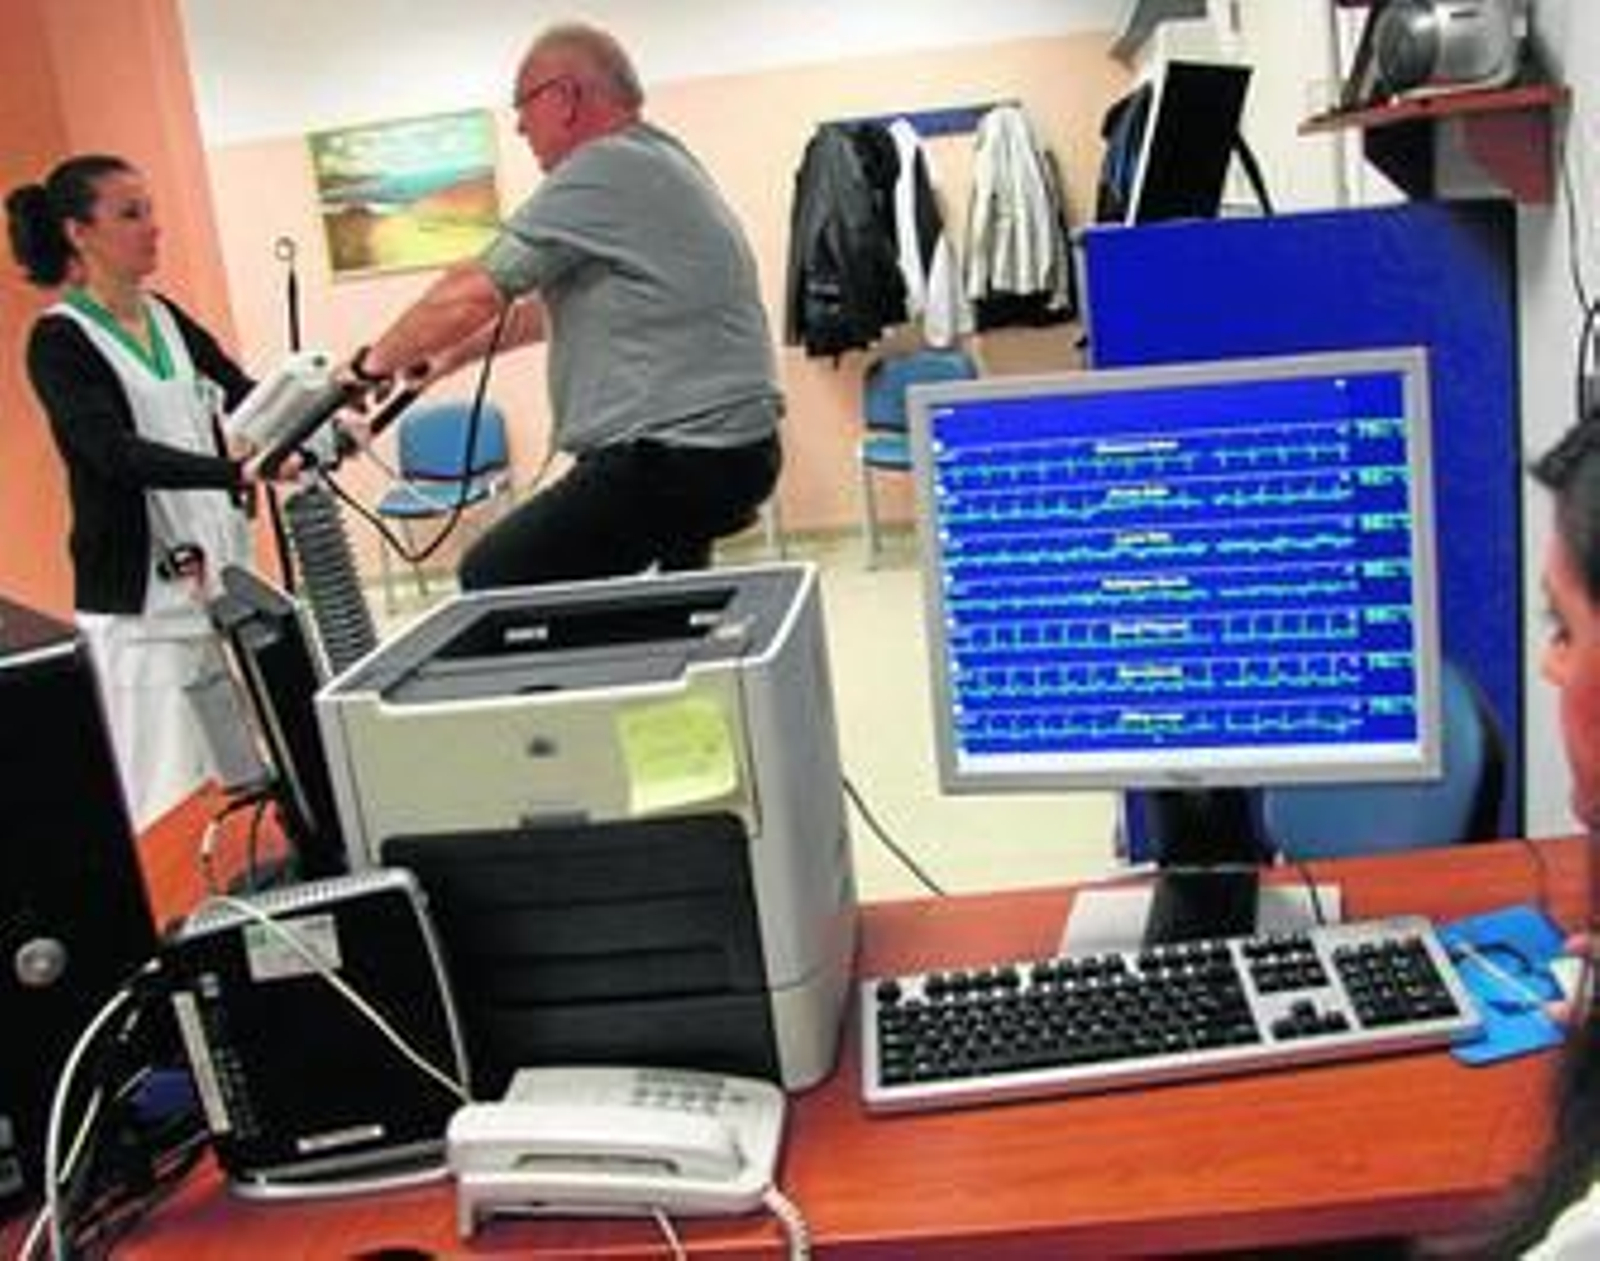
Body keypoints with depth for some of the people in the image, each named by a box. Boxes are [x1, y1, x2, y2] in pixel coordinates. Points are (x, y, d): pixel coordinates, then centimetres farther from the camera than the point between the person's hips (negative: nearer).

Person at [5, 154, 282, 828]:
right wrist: (236, 472, -33)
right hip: (139, 599, -6)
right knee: (171, 802, -4)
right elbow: (117, 452, -21)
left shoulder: (167, 318, 12)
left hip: (219, 574, 6)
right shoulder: (59, 341, -8)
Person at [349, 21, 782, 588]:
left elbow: (475, 292, -12)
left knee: (489, 584, -6)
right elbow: (554, 302, 28)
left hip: (678, 456, -10)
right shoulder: (653, 162, 21)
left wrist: (375, 364, 1)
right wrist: (453, 354, 29)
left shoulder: (605, 168, -12)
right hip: (729, 446, 10)